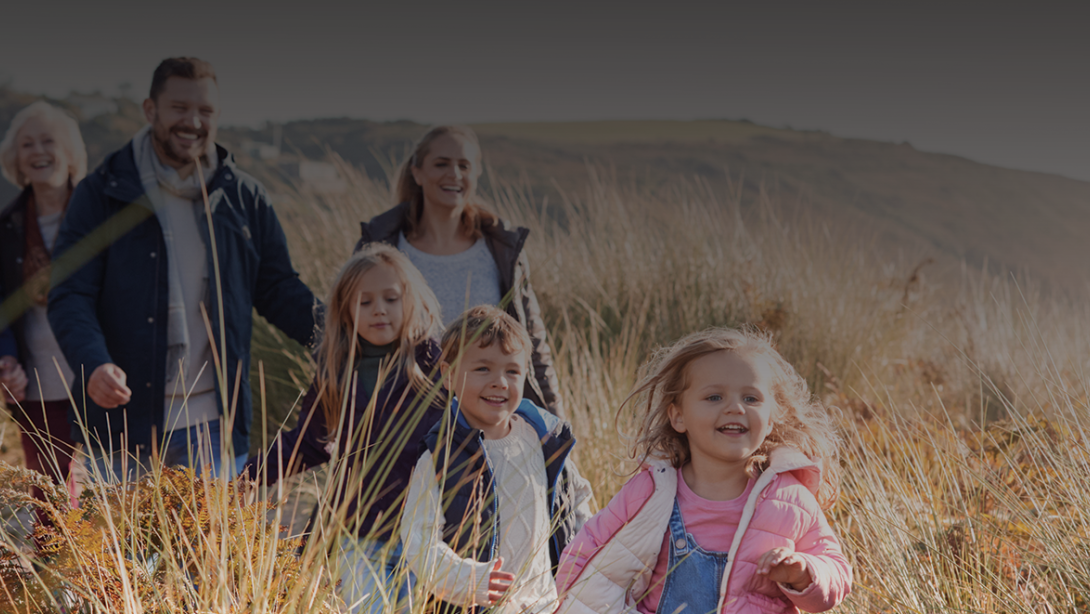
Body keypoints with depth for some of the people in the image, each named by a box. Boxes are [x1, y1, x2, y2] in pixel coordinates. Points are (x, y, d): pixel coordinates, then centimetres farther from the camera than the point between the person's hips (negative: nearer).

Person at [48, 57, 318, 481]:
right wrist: (94, 363, -26)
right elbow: (70, 296, -6)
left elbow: (277, 289, 13)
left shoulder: (244, 199, 7)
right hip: (124, 424, -2)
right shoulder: (102, 194, -2)